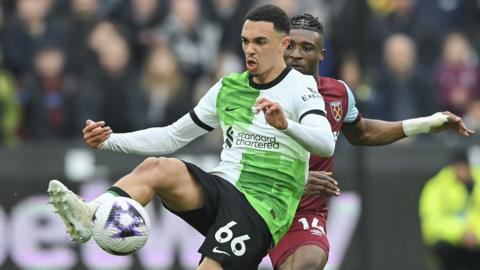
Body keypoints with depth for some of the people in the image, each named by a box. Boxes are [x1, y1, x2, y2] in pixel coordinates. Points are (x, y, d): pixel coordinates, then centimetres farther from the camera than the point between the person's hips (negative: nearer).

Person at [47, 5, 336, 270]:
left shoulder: (300, 87, -3)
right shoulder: (228, 88, 15)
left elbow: (326, 144, -21)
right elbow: (173, 137, 18)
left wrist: (285, 125, -40)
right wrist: (109, 141, 6)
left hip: (262, 207, -5)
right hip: (221, 189, 5)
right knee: (158, 167, -23)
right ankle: (89, 216, -43)